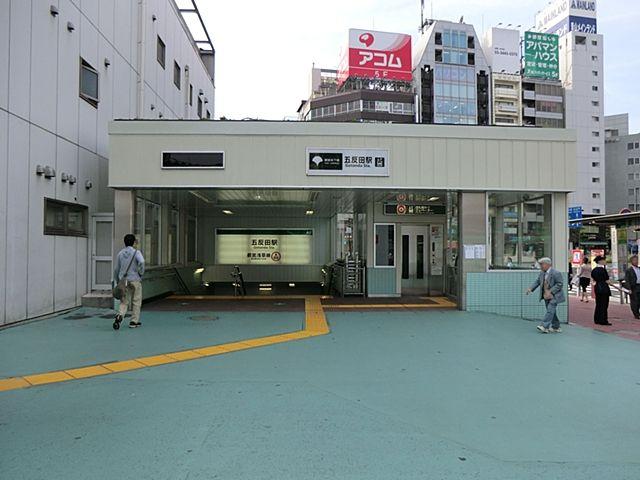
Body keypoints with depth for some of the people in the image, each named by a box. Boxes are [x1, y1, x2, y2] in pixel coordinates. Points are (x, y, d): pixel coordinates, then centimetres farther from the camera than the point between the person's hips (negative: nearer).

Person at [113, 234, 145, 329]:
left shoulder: (120, 253, 9)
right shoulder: (136, 252, -6)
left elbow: (116, 269, 14)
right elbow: (141, 262, -27)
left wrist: (117, 281, 23)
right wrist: (141, 273, -11)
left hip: (123, 281, 4)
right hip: (135, 280, -4)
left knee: (124, 301, 8)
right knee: (136, 301, 8)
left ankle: (119, 315, -18)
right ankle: (134, 322, 12)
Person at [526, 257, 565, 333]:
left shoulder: (556, 273, -15)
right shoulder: (542, 273, 9)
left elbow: (560, 284, -18)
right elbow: (537, 282, 8)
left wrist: (550, 292, -24)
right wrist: (530, 288, -9)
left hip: (554, 296, -8)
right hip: (546, 296, 8)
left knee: (550, 310, -15)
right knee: (551, 311, 11)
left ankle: (544, 326, -20)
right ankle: (556, 327, 22)